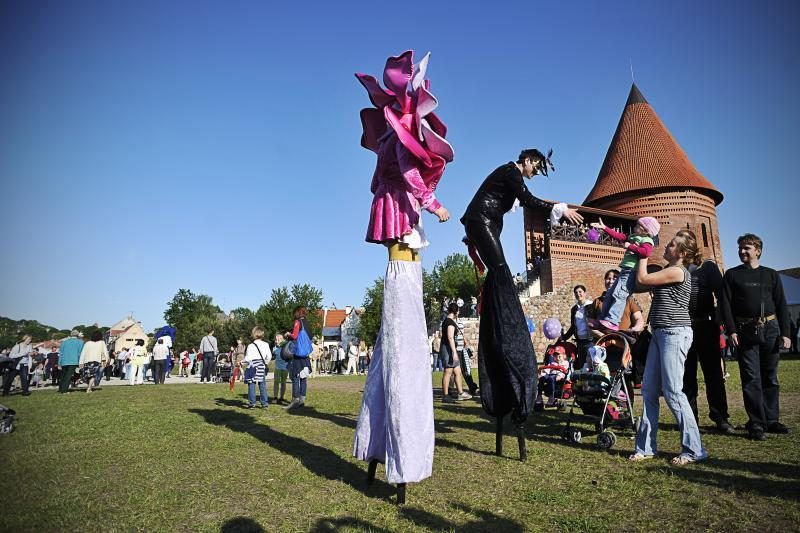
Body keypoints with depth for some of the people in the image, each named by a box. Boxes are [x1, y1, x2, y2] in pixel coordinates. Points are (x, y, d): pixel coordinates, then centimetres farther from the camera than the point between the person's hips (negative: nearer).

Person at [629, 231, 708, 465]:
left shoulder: (677, 271, -12)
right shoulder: (667, 271, 16)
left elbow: (642, 279, -10)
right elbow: (645, 282, 20)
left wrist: (643, 255, 3)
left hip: (674, 333, -9)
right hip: (660, 334, 10)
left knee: (672, 391, -6)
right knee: (649, 389, 8)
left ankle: (693, 450, 7)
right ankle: (646, 447, 14)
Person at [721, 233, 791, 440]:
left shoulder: (771, 275, 11)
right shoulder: (732, 275, 6)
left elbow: (781, 305, 9)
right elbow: (726, 304, 0)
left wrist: (785, 333, 1)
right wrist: (731, 331, -10)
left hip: (770, 329, 2)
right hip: (746, 331, -2)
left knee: (770, 377, 10)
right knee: (751, 379, -2)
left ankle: (771, 420, 20)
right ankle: (756, 424, 2)